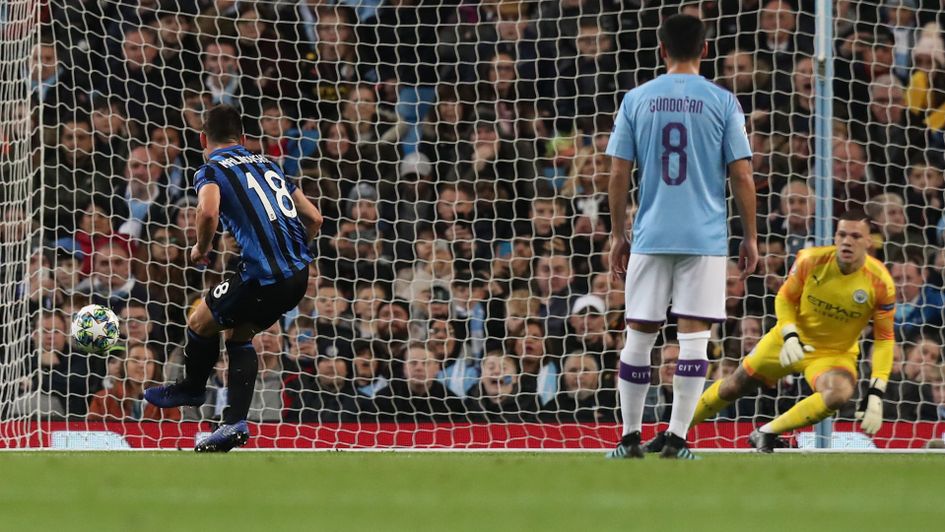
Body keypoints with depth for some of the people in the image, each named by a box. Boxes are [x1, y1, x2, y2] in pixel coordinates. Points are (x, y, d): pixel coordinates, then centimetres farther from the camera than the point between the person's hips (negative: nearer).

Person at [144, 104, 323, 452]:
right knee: (239, 335, 24)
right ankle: (235, 422, 17)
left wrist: (201, 248, -3)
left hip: (263, 278, -7)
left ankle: (192, 388, 41)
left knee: (199, 324, 17)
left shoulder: (212, 170, -1)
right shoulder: (267, 165, 19)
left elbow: (208, 211, -23)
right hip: (299, 274, 7)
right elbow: (314, 218, 20)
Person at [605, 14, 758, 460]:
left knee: (639, 335, 9)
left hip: (650, 237, 2)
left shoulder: (636, 100, 4)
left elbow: (619, 174, 4)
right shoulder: (722, 102, -1)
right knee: (693, 336, 0)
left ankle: (630, 439, 12)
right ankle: (676, 441, -5)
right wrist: (750, 237, 7)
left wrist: (617, 235, 13)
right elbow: (742, 176, -2)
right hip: (705, 238, -2)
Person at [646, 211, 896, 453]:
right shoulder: (811, 261, -20)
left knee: (839, 394, -34)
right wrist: (789, 336, -21)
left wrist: (876, 395, -21)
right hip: (793, 342, 2)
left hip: (835, 353, -2)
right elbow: (785, 298, -3)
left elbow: (885, 338, -14)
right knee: (735, 386, 11)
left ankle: (766, 434, -17)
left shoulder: (880, 283, -23)